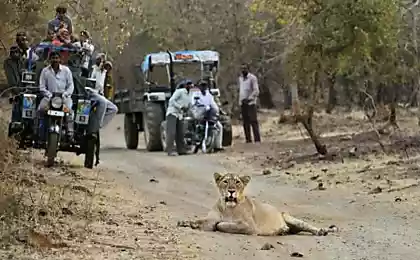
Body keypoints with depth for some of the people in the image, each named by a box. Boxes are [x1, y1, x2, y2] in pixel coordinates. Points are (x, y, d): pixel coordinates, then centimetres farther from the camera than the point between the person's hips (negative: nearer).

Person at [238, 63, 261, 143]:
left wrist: (249, 99, -22)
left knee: (253, 121, -9)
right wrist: (240, 100, 13)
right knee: (245, 122, 3)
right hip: (242, 103, 6)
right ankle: (248, 139, 5)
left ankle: (257, 139, -10)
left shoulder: (252, 78, -4)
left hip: (250, 103, -6)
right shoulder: (240, 78, 17)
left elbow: (256, 91, -10)